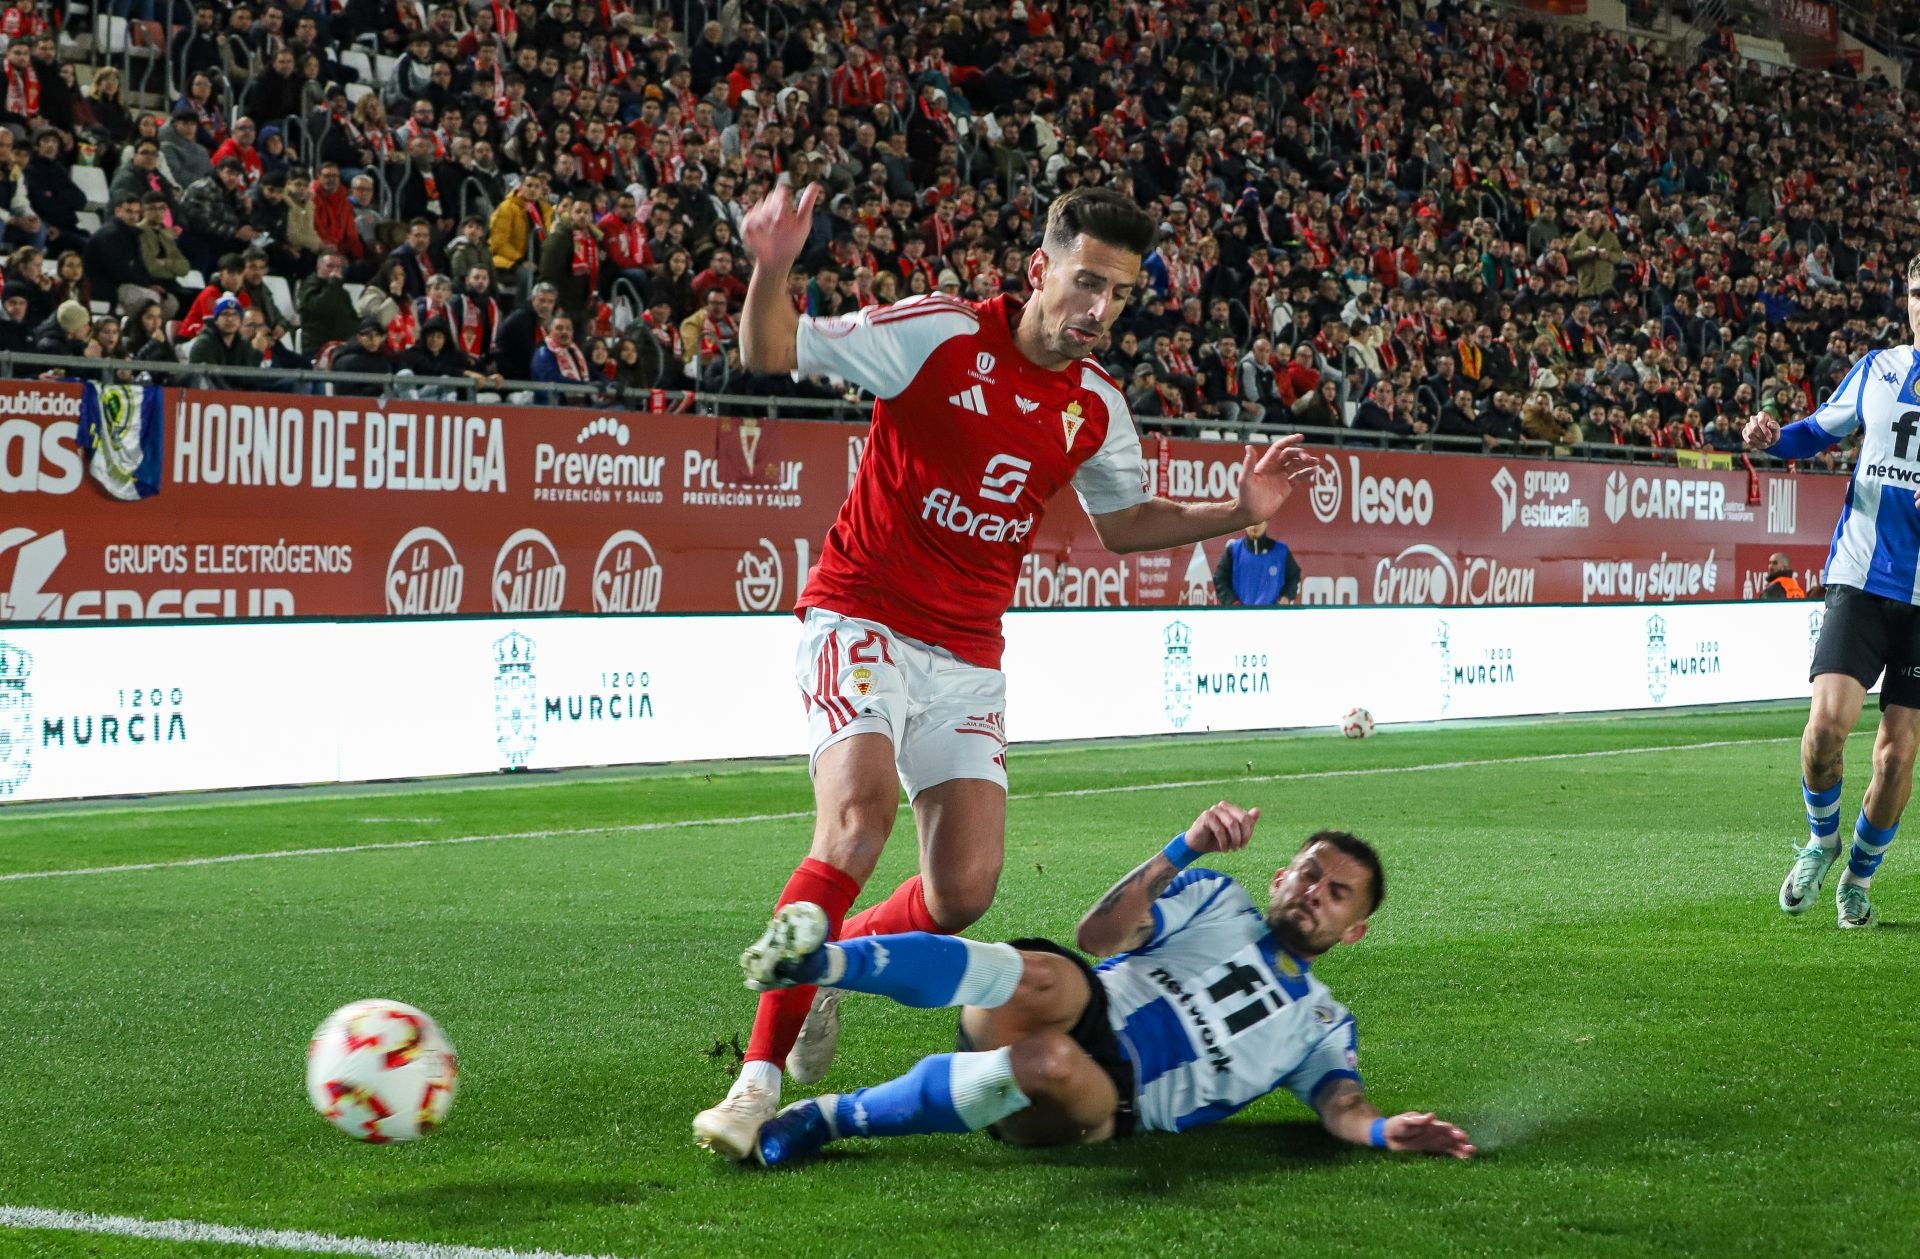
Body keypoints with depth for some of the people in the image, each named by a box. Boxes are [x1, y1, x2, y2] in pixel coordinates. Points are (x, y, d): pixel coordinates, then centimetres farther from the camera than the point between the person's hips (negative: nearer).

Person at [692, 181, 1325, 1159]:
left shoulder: (1096, 405, 5)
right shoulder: (937, 335, -12)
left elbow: (1122, 522, 21)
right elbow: (772, 356, -12)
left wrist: (1239, 511, 7)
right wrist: (771, 272, -32)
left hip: (968, 656, 6)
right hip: (863, 616, -6)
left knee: (965, 888, -4)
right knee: (858, 815, -28)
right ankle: (758, 1079, -23)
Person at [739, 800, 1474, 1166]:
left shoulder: (1321, 1024, 27)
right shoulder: (1217, 900, 24)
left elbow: (1341, 1104, 8)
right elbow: (1099, 937, 8)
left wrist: (1385, 1131, -16)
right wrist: (1187, 850, -2)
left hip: (1106, 1104, 0)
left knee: (1050, 1065, -39)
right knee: (1049, 978, -38)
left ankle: (833, 1119, -34)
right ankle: (813, 962, -55)